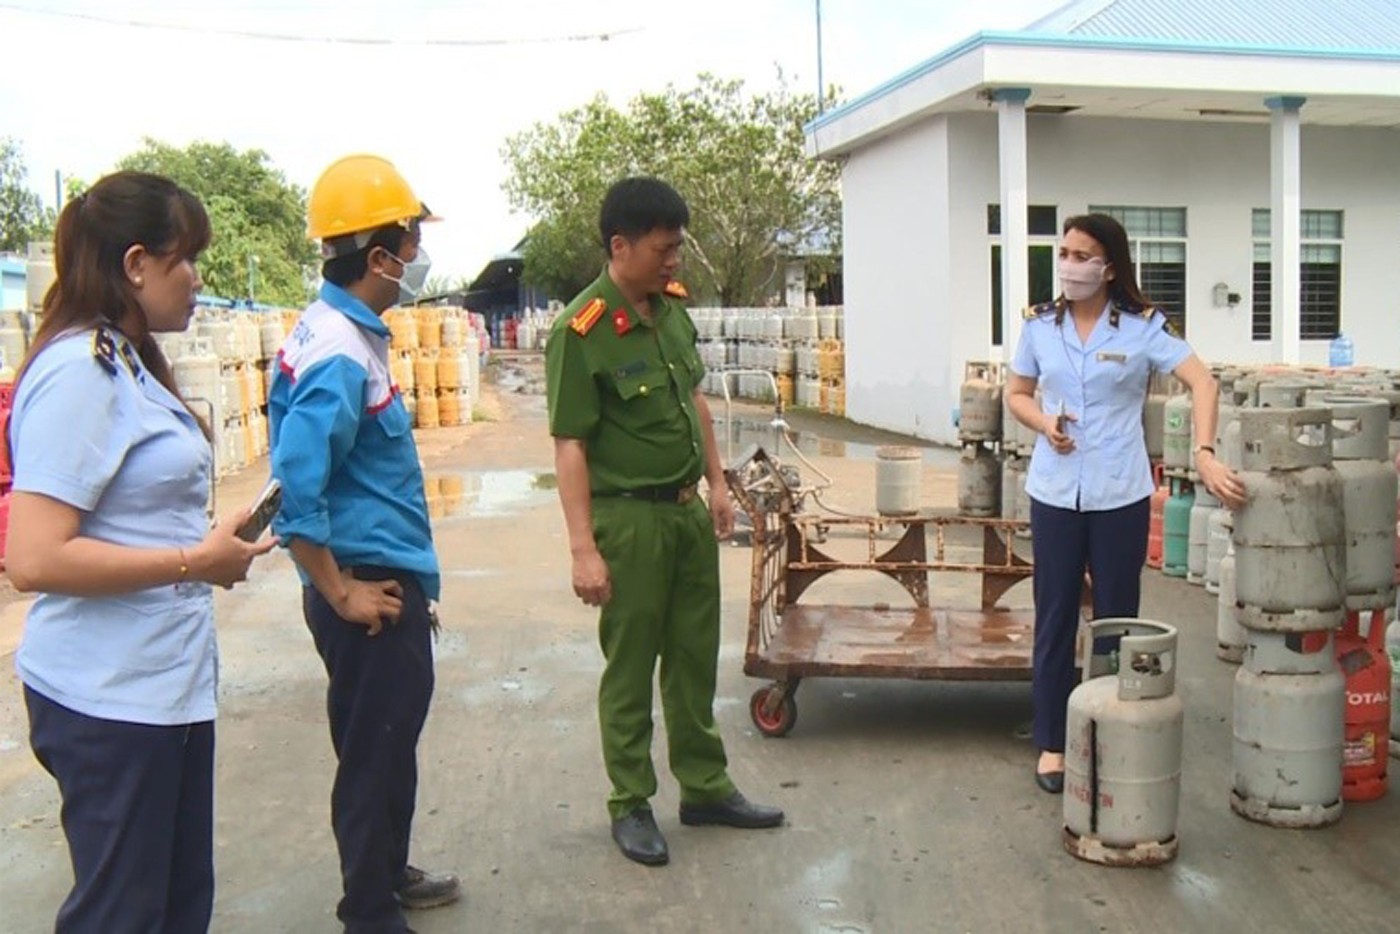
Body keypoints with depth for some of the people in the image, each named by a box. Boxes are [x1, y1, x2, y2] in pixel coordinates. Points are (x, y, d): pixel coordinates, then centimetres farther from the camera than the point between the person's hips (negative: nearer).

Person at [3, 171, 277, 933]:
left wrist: (211, 544, 6)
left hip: (166, 684, 9)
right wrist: (197, 561, -18)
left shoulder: (125, 363, 12)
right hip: (110, 698, -9)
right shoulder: (79, 372, -18)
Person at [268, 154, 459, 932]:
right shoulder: (339, 354, -22)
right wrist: (340, 593, -20)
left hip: (389, 579, 10)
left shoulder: (350, 334, 8)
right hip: (371, 588, -10)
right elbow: (295, 490, -29)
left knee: (393, 741, 23)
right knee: (373, 752, 4)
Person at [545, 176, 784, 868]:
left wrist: (717, 484, 15)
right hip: (629, 517, -7)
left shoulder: (672, 305, 4)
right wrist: (584, 549, -22)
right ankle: (630, 805, 22)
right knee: (630, 668, 6)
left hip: (688, 508, 7)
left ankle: (705, 787, 31)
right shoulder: (582, 332, -18)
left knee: (695, 657, 16)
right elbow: (570, 445, -19)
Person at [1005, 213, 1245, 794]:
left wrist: (1205, 455, -25)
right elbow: (1017, 393, 13)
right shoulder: (1040, 326, 3)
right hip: (1054, 491, 2)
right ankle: (1052, 743, 21)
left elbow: (1201, 381, -12)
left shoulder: (1142, 327, -6)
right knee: (1055, 618, 9)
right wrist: (1044, 422, -8)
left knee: (1117, 619, 9)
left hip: (1120, 495, -2)